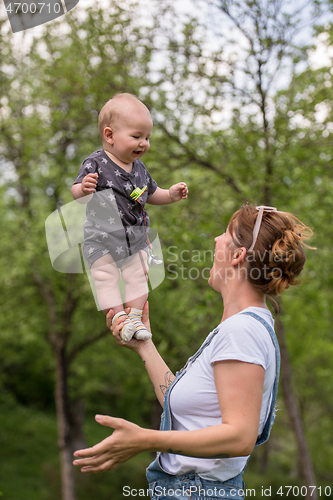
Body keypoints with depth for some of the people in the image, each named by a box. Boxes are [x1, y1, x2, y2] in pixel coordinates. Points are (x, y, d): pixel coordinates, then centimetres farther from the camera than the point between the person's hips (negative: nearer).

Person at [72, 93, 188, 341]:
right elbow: (76, 192, -17)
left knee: (137, 276, 4)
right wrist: (84, 188, -40)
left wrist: (171, 194, 3)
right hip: (101, 238, -5)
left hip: (135, 237, 5)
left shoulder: (139, 168, 6)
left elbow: (151, 194, 19)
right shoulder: (96, 164, -13)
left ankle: (135, 317, 15)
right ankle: (120, 317, 3)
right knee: (106, 277, -7)